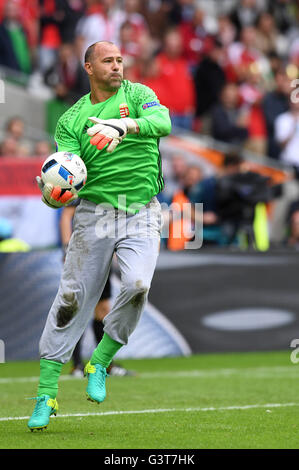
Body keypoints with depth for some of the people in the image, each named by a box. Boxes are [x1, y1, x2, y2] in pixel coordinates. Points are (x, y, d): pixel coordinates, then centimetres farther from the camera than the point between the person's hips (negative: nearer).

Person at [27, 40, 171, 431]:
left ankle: (100, 363, -1)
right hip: (94, 212, 1)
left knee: (137, 285, -23)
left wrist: (124, 125, -38)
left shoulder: (137, 95, 4)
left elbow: (163, 122, -18)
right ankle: (46, 393, 4)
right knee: (72, 296, -4)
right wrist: (54, 194, -28)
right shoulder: (71, 119, 7)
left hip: (142, 213, 0)